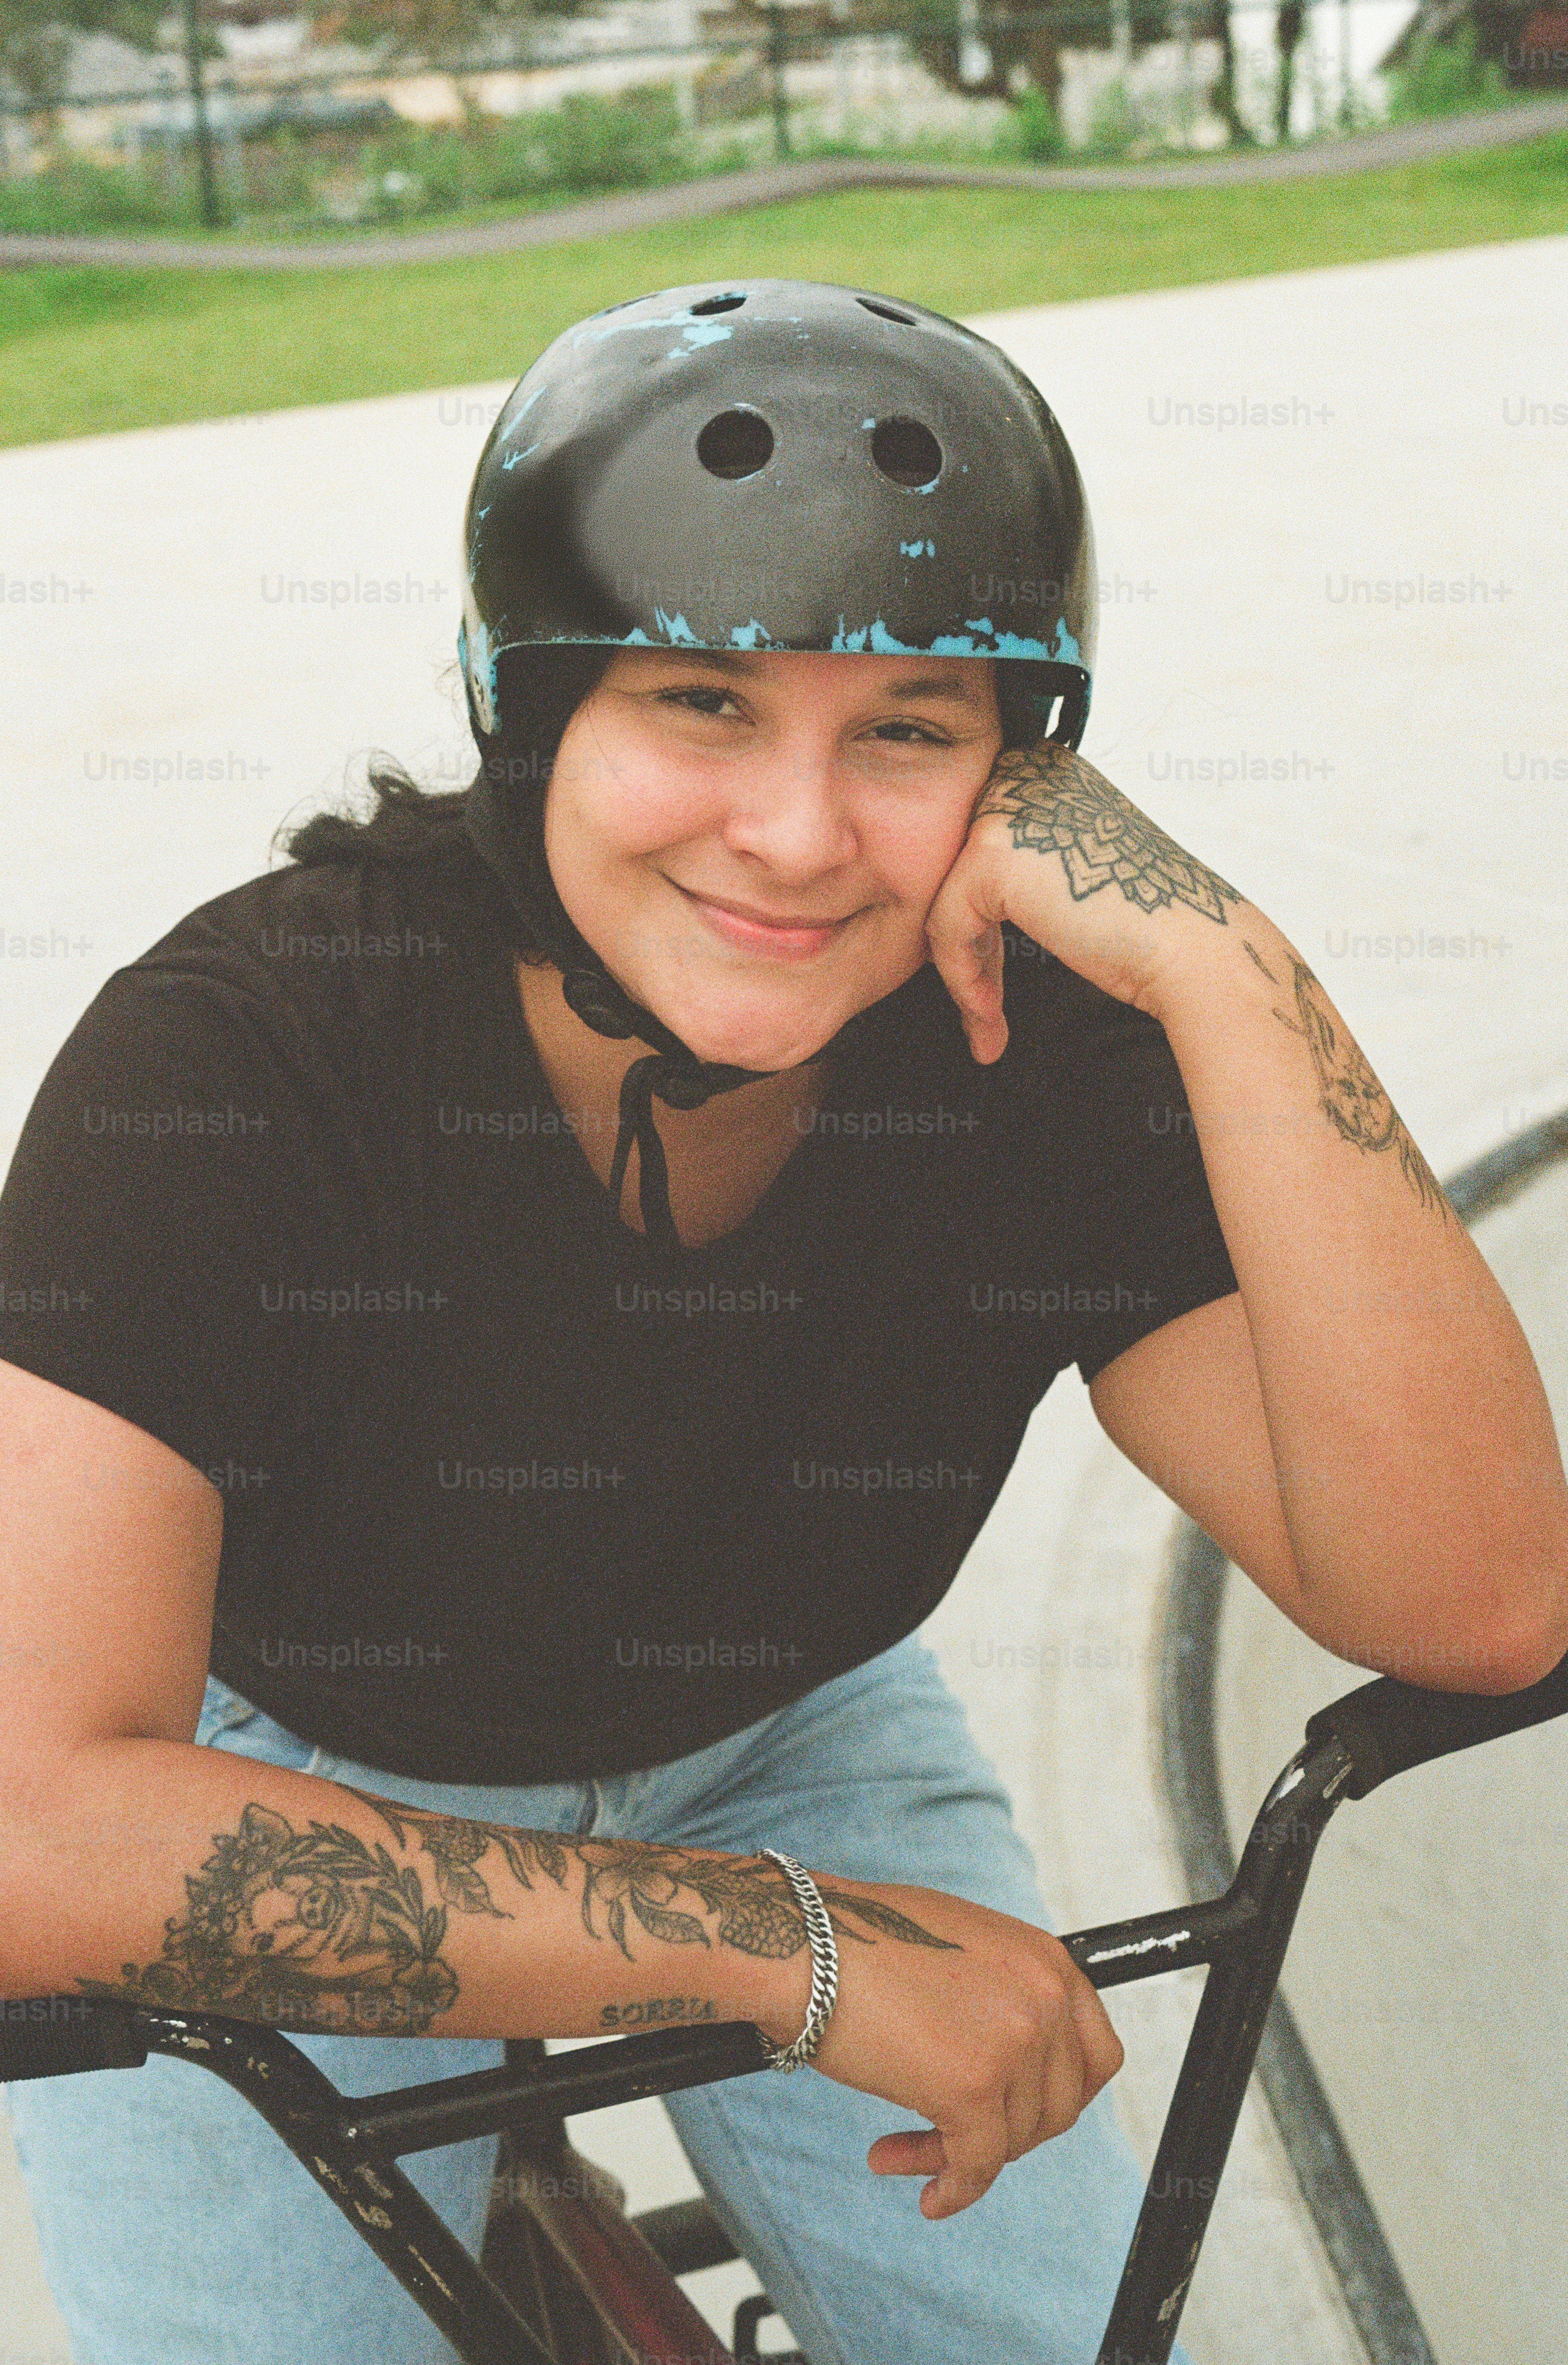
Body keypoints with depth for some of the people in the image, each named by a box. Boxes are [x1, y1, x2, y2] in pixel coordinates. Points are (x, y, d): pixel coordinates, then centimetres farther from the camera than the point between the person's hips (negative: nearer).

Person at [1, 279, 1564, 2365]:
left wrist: (1221, 965, -42)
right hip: (281, 1795, -2)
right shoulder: (230, 1054, -33)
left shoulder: (1042, 1043, -24)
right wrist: (796, 1949, -41)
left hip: (771, 1734, 3)